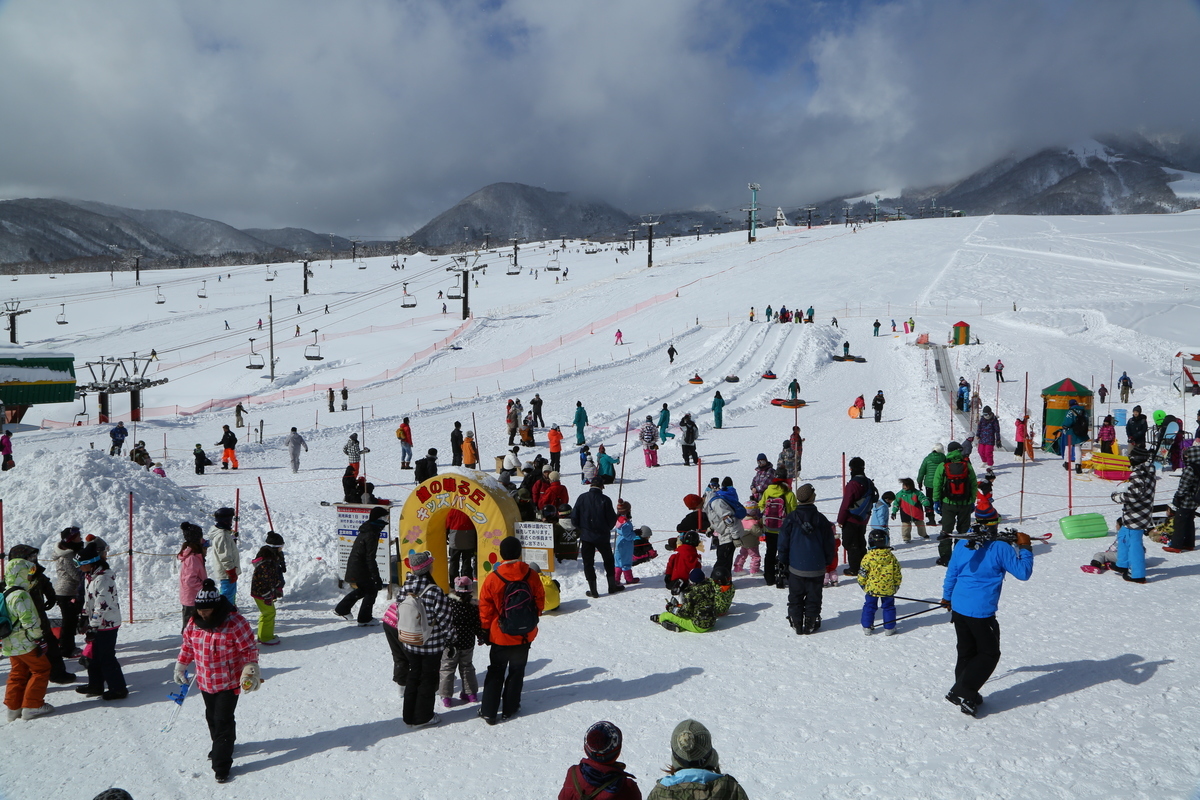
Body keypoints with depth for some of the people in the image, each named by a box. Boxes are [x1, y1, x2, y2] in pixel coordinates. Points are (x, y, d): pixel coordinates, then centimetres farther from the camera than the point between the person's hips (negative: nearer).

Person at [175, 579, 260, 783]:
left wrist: (250, 670, -23)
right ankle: (221, 745, 44)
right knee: (212, 717, 20)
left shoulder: (234, 622, -21)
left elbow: (249, 649, -16)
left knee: (223, 720, -5)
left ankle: (222, 764, 5)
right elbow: (188, 646, 16)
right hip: (205, 682, 6)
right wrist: (180, 666, 19)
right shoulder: (194, 623, -2)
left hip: (229, 683, -6)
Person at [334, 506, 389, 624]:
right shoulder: (371, 534, -22)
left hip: (352, 567, 10)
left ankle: (341, 609, 33)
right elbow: (370, 558, -24)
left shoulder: (366, 530, 10)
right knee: (372, 590, 3)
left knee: (362, 589, 24)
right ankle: (364, 619, 9)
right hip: (360, 570, -10)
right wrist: (377, 577, -22)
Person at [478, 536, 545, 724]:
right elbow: (540, 602, 1)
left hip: (500, 637, -1)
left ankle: (488, 711, 14)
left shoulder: (492, 578, -16)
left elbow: (485, 609, -7)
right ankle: (510, 708, 24)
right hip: (525, 636, 1)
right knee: (517, 671, 16)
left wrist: (485, 629, 8)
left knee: (495, 672, 13)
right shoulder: (532, 576, -11)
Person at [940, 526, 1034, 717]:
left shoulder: (963, 543, 3)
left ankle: (967, 696, 24)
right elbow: (1023, 572, -8)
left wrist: (947, 597, 25)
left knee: (966, 652, 18)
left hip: (958, 607, 6)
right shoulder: (1000, 547, -14)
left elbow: (951, 573, 11)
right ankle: (962, 692, 2)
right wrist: (1025, 548, 3)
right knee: (989, 654, 10)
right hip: (981, 612, -6)